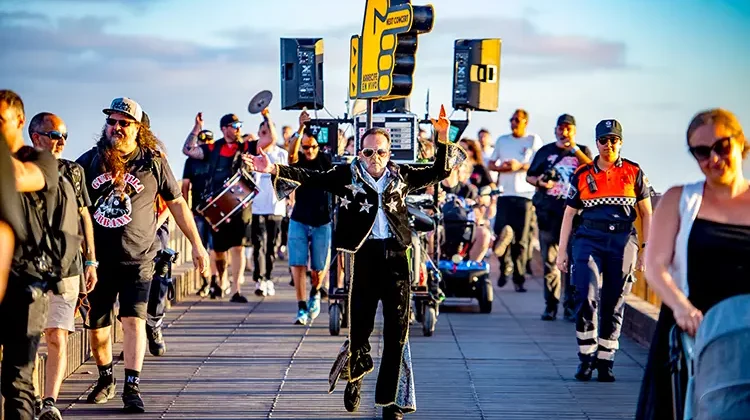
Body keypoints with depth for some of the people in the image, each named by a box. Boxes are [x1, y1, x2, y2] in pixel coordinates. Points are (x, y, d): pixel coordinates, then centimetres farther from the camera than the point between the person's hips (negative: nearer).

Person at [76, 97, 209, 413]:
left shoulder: (153, 162, 0)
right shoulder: (90, 161, 3)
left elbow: (176, 203, 8)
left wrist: (197, 245, 8)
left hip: (137, 259, -2)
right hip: (97, 259, 2)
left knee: (133, 320, -13)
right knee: (96, 325, 10)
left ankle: (132, 388, -11)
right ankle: (105, 379, 32)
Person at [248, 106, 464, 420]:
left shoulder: (401, 175, 10)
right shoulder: (347, 175, 3)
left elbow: (439, 172, 19)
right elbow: (311, 178, -5)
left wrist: (442, 139, 6)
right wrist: (275, 170, -17)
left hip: (395, 255, 2)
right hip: (362, 254, -2)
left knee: (397, 328, 1)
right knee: (359, 323, 5)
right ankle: (356, 375, 35)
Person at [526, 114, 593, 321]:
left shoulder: (582, 152, 12)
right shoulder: (545, 151, 17)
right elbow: (529, 176, 20)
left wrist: (574, 149, -10)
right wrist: (539, 182, -2)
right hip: (548, 212, 2)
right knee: (549, 260, 3)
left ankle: (570, 306, -4)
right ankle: (550, 305, 8)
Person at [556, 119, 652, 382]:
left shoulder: (634, 173, 8)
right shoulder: (583, 175, 8)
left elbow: (647, 213, 11)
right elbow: (569, 214, 12)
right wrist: (562, 251, 8)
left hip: (622, 242, 0)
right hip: (589, 239, 0)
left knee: (613, 304, 4)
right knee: (586, 298, -14)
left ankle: (605, 362, 14)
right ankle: (586, 358, -1)